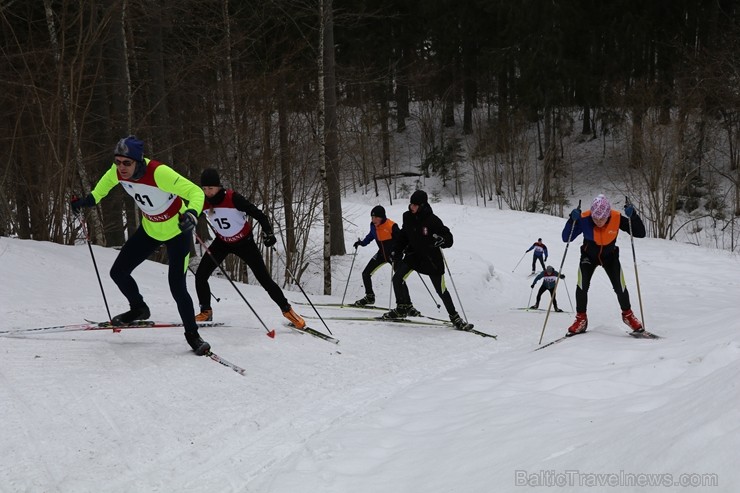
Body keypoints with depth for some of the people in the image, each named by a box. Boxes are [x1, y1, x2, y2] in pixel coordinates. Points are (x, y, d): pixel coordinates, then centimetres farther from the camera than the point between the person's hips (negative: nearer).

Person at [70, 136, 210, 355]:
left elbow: (195, 192, -38)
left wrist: (192, 213, -56)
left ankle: (192, 334, 8)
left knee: (177, 287, -13)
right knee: (118, 272, 7)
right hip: (150, 229, 6)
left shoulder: (159, 173, -36)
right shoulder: (118, 171, -17)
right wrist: (91, 199, 7)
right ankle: (138, 308, 35)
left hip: (177, 231, -6)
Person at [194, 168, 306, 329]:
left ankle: (287, 310, 12)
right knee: (200, 276, -7)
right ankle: (206, 312, 14)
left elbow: (257, 213, -27)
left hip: (244, 242, -4)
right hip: (222, 242, 4)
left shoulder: (232, 198, -29)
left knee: (264, 279, -4)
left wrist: (268, 232, -37)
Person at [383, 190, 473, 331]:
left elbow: (449, 239, -18)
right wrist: (396, 251, 9)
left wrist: (441, 240, -40)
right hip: (413, 254, 4)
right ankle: (404, 307, 7)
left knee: (441, 290, 0)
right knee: (397, 278, -14)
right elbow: (403, 236, 12)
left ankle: (454, 317, 17)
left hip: (432, 258, -4)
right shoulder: (408, 217, -5)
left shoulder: (432, 220, -20)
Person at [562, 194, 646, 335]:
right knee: (582, 285, -19)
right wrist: (572, 220, -44)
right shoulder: (584, 219, -30)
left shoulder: (617, 218, -28)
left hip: (610, 256, 1)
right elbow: (566, 238, -28)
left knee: (620, 287, -9)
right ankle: (581, 319, 0)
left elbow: (640, 233, -25)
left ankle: (627, 314, 19)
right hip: (589, 256, -1)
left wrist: (632, 216, -41)